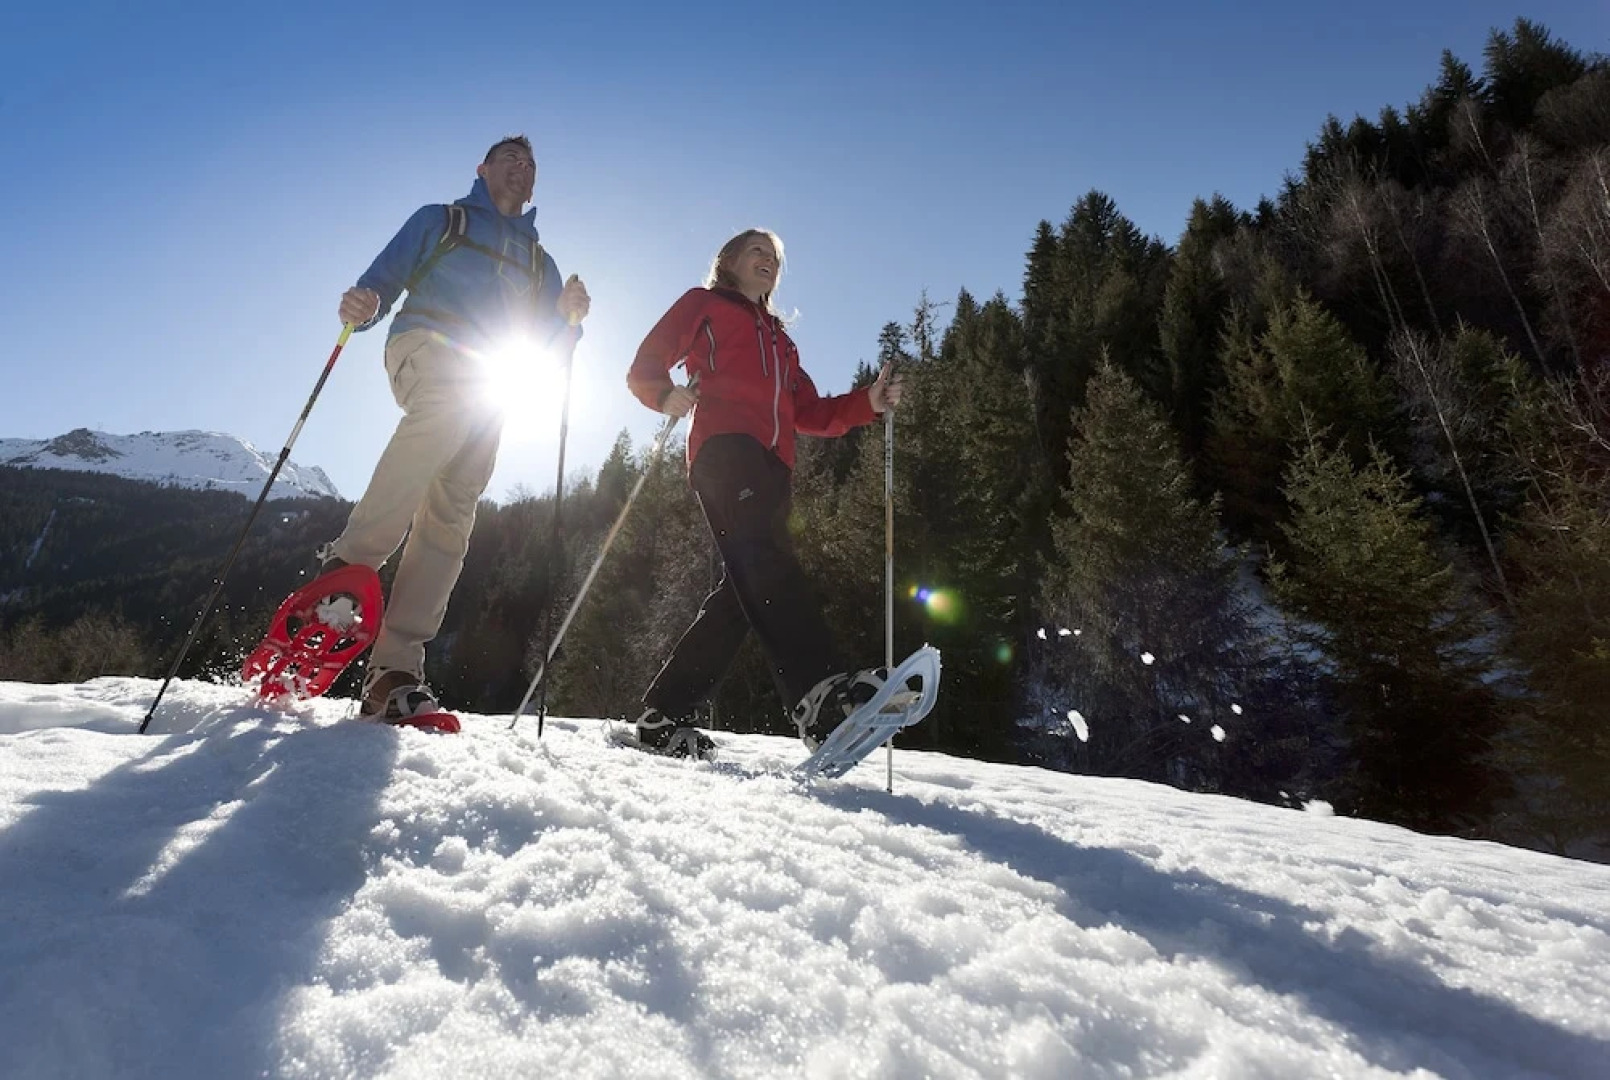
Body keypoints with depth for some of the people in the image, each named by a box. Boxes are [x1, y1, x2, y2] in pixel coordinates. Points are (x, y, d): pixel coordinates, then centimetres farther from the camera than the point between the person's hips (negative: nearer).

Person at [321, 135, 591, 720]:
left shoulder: (540, 261, 31)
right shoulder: (438, 221, 24)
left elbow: (550, 345, 21)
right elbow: (382, 281, 13)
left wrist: (568, 316, -2)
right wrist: (362, 305, -11)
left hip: (492, 385, 3)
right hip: (428, 344, -3)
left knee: (451, 518, -13)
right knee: (448, 410, -40)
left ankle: (393, 669, -17)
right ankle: (350, 561, -36)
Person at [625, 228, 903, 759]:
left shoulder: (780, 340, 39)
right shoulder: (703, 305, 24)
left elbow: (809, 412, 26)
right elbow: (643, 369, 13)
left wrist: (869, 402, 9)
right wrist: (666, 395, -11)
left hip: (770, 468, 7)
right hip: (725, 448, -6)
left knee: (746, 585, -7)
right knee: (765, 558, -30)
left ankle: (663, 715, -1)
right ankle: (819, 692, -50)